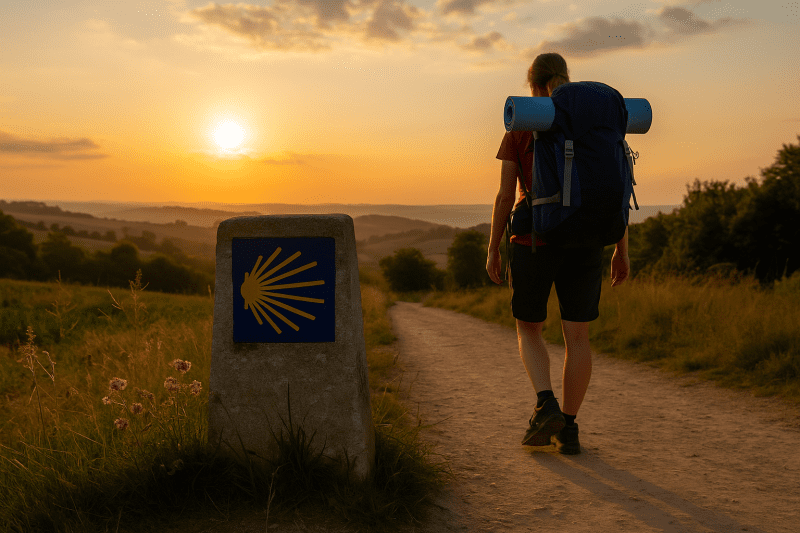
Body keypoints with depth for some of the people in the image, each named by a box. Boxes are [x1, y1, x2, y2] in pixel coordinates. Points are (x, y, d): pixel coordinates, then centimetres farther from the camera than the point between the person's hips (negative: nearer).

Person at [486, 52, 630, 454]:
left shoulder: (519, 130, -2)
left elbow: (505, 196, -5)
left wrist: (493, 250, 3)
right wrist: (622, 251, 7)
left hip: (534, 243, -2)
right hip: (584, 243, 3)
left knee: (528, 330, 13)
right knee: (577, 335, 8)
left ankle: (546, 405, -7)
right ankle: (568, 429, 8)